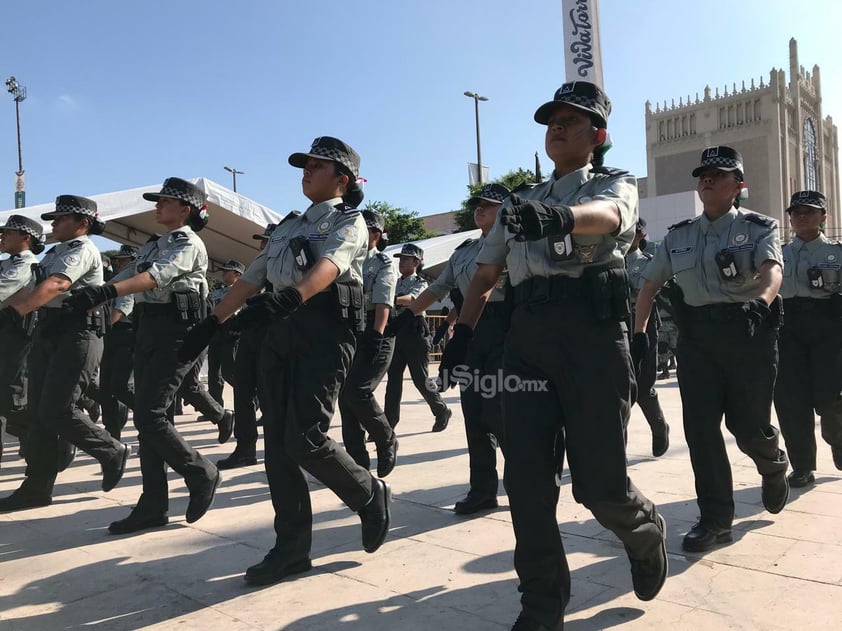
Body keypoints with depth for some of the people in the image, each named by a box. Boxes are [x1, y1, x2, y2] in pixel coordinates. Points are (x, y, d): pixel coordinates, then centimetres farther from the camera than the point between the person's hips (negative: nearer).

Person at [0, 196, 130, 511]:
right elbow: (31, 289, 20)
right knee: (39, 410, 8)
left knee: (57, 410, -11)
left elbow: (56, 285, -27)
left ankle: (112, 452, 11)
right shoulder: (54, 253, 18)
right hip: (48, 332, 9)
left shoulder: (82, 249, -10)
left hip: (77, 334, -9)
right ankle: (37, 486, 16)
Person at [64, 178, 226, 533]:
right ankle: (153, 506, 12)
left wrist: (108, 291, -36)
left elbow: (157, 276, -24)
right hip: (148, 329, 9)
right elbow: (131, 278, 21)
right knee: (145, 417, 5)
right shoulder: (153, 245, 20)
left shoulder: (189, 243, -7)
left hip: (176, 330, -9)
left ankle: (202, 475, 7)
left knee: (150, 416, -13)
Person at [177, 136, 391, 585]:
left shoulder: (348, 220, 3)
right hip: (280, 333, 7)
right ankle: (292, 546, 12)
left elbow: (328, 265, -19)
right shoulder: (288, 227, 26)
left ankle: (371, 496, 12)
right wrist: (210, 324, 18)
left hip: (325, 332, -7)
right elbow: (251, 279, 24)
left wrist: (288, 297, -38)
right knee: (278, 442, 3)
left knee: (304, 439, -14)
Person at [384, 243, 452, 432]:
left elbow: (411, 299, -25)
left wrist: (392, 299, -42)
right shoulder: (396, 283, 16)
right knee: (393, 378, 2)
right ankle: (389, 422, 5)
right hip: (397, 332, 6)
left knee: (420, 378, 0)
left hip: (414, 333, -6)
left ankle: (442, 412, 21)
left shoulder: (420, 283, -4)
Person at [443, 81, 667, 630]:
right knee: (526, 476, -3)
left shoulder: (615, 183, 10)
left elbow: (606, 215, -17)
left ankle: (646, 533, 34)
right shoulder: (521, 203, 25)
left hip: (595, 332, -4)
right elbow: (486, 274, 23)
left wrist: (560, 216, -40)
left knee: (599, 481, -2)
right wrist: (462, 332, 8)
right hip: (528, 337, 5)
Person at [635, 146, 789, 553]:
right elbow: (650, 284, 13)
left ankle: (773, 468, 39)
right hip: (696, 337, 3)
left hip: (749, 334, -3)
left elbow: (772, 269, -18)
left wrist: (761, 302, -39)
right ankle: (715, 519, 9)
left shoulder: (758, 228, 1)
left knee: (747, 424, 1)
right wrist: (639, 332, 4)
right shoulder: (678, 236, 11)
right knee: (699, 427, -2)